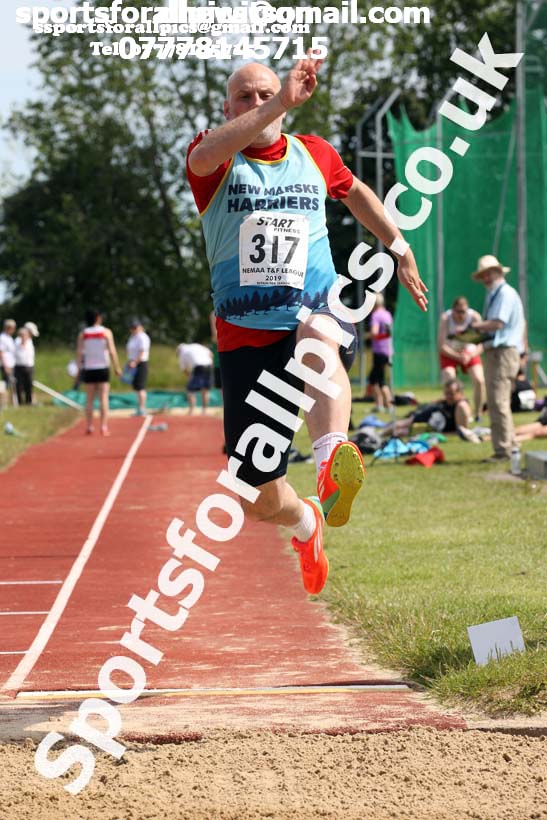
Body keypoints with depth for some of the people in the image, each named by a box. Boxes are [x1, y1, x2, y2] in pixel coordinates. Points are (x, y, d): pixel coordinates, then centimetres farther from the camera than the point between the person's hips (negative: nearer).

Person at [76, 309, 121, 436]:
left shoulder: (83, 334, 2)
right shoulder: (106, 332, -2)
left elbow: (79, 353, -3)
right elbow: (112, 351, -8)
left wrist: (79, 368, 3)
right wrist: (117, 368, -4)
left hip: (89, 369, 2)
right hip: (103, 368, -2)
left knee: (89, 399, 9)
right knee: (103, 398, -1)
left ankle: (89, 427, 5)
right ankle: (104, 427, -9)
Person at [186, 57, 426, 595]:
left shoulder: (315, 155, 8)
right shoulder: (213, 161, -1)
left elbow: (356, 192, 31)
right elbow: (209, 151, -28)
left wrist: (400, 249, 33)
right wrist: (282, 102, -41)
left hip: (315, 314, 0)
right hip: (246, 336, 0)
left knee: (318, 337, -42)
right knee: (259, 502, 3)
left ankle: (333, 460, -64)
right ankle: (305, 522, 40)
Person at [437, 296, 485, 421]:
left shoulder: (475, 317, -23)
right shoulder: (445, 319, -26)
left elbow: (481, 343, -21)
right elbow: (441, 346, -25)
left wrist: (470, 356, -38)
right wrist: (458, 357, -35)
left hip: (470, 352, 1)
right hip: (449, 353, -1)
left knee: (479, 381, -16)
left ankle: (478, 415, -1)